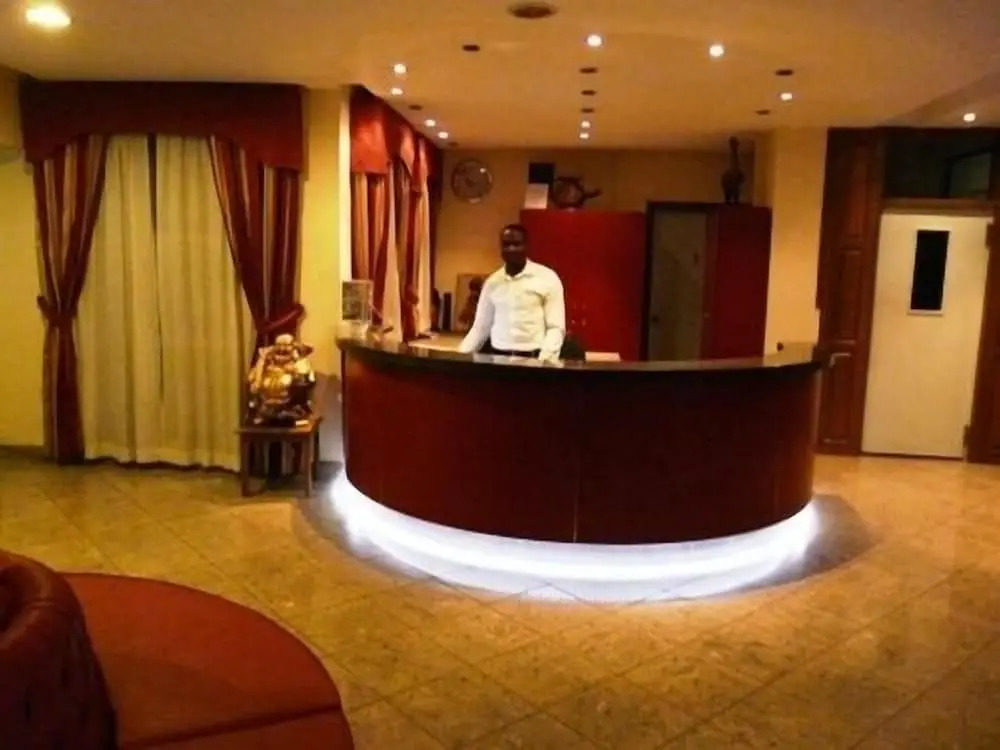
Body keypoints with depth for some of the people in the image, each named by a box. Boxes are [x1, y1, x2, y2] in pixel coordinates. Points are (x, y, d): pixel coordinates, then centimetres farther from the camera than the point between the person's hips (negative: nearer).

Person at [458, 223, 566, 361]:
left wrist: (545, 360, -17)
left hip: (533, 359, -3)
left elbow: (555, 327, -3)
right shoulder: (492, 282, 10)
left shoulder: (547, 278, 0)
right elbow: (481, 327, 15)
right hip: (497, 358, 3)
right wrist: (461, 355, 2)